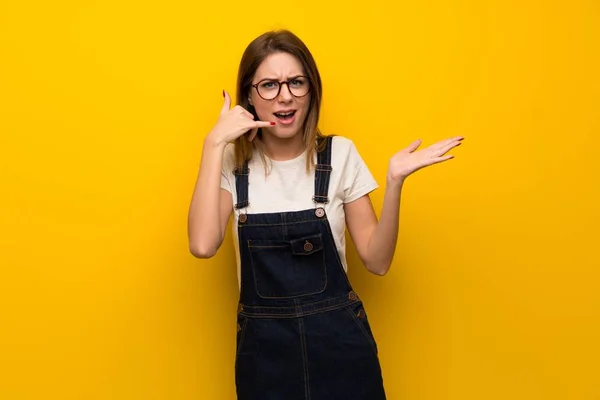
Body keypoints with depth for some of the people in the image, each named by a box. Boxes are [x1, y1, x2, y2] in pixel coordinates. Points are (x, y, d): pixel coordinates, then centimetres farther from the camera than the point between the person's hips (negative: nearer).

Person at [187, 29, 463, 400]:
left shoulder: (340, 154, -3)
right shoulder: (233, 163, -2)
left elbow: (377, 261, -4)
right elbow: (203, 245, -20)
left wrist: (395, 181, -16)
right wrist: (214, 144, -18)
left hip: (339, 341, 0)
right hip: (264, 347, 0)